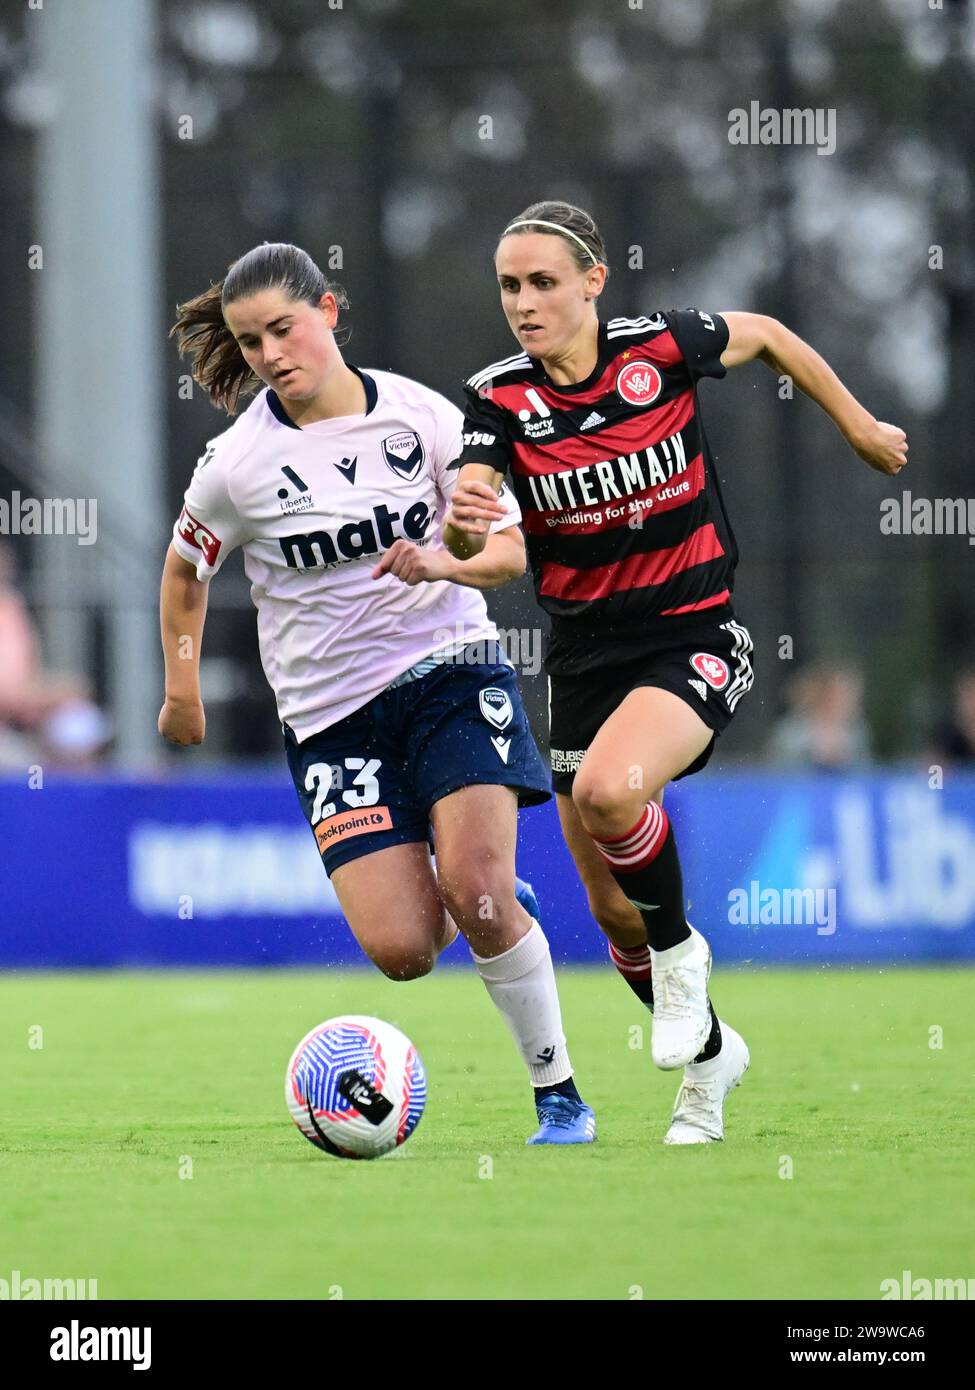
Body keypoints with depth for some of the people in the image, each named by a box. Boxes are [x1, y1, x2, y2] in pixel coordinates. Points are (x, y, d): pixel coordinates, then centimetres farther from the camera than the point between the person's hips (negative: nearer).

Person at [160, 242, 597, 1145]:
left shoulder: (424, 417, -5)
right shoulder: (237, 464, -7)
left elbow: (508, 551, -1)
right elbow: (184, 569, 12)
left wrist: (439, 562, -20)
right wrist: (182, 690, 14)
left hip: (449, 668, 0)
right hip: (331, 714, 1)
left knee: (478, 890, -22)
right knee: (400, 951, -12)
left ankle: (558, 1092, -4)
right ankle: (501, 913, 25)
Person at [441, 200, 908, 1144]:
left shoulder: (662, 348, -11)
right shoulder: (499, 399, -9)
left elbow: (766, 335, 10)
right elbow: (465, 538, -23)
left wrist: (857, 424, 17)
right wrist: (462, 525, -47)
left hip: (695, 637, -4)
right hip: (584, 657, 4)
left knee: (609, 790, -33)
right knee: (612, 910, 8)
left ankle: (680, 951, -4)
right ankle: (708, 1056, 35)